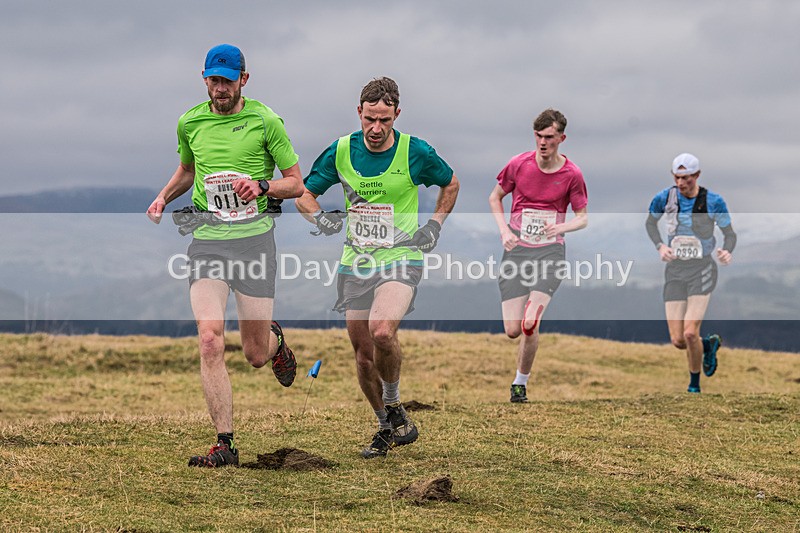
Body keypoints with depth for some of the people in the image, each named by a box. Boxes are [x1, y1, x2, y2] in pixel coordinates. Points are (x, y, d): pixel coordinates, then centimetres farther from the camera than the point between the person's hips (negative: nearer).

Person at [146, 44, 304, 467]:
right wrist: (163, 197, 10)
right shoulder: (190, 123, 9)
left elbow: (297, 183, 3)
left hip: (254, 238, -2)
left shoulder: (265, 121, -1)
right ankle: (225, 443, -12)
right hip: (206, 240, 2)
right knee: (210, 341, -16)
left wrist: (262, 186, -16)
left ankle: (275, 338, 42)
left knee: (256, 355, 3)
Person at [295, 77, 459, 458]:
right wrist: (319, 217, -9)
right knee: (362, 350, 5)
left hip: (400, 259, -4)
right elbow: (304, 193, 11)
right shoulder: (341, 151, -1)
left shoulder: (416, 152, -7)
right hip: (355, 262, 4)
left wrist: (435, 225, 3)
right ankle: (388, 428, 25)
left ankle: (394, 405, -1)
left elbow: (451, 183, 12)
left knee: (382, 333, -27)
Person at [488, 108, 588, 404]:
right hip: (517, 250, 2)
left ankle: (520, 382, 3)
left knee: (530, 324, -18)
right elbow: (495, 197, 13)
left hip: (550, 252, -2)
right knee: (512, 330, -6)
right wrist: (504, 230, -2)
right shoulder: (518, 164, -2)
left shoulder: (572, 174, -4)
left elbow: (583, 217, 6)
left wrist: (560, 227, -15)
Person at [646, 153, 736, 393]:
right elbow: (650, 223, 15)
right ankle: (709, 345, 33)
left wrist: (726, 251, -21)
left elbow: (730, 233, 1)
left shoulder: (713, 201, -9)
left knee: (690, 333, -16)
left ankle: (694, 384, 9)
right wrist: (660, 246, -4)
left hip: (702, 270, -3)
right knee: (678, 341, -3)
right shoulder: (664, 198, -4)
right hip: (675, 271, 3)